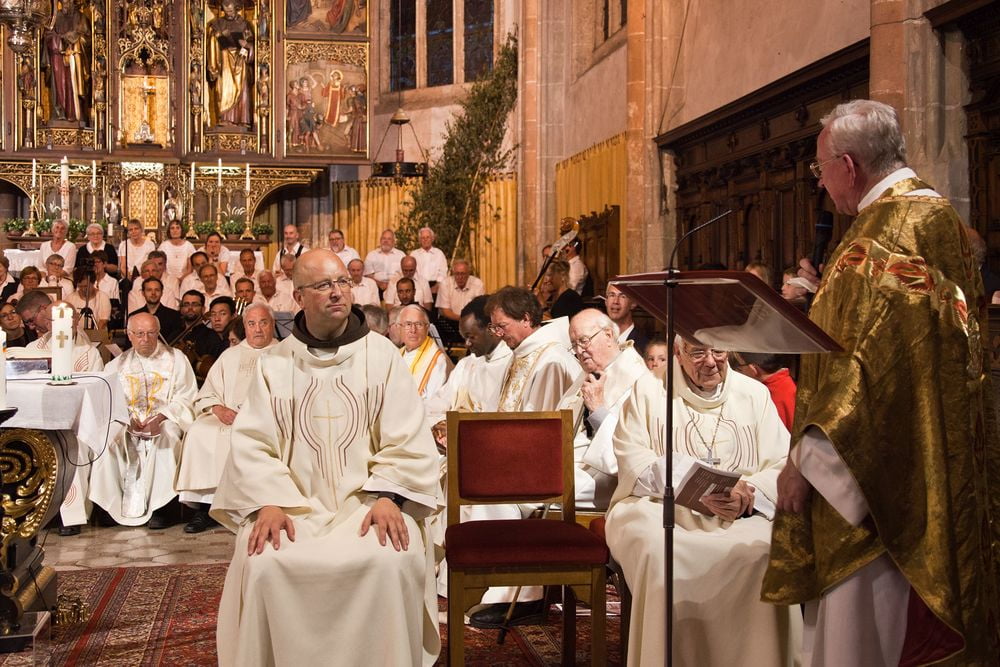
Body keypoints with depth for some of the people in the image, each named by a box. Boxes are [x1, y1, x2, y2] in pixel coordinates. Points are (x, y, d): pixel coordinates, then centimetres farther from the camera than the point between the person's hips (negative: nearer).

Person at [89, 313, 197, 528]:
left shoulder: (176, 359, 10)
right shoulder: (118, 364, 17)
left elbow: (186, 398, 1)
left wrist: (160, 417, -14)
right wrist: (128, 418, -14)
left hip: (165, 419, -2)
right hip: (127, 420, 3)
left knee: (165, 438, -36)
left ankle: (159, 505, -29)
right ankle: (128, 503, -24)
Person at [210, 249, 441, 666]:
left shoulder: (382, 355, 6)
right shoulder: (275, 364, 9)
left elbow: (407, 440, -1)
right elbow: (252, 445, 1)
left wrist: (388, 497, -18)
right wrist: (267, 504, -16)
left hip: (367, 497, -1)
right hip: (295, 501, 1)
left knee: (394, 560, -29)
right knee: (265, 565, -28)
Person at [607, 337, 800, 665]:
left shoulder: (754, 393, 15)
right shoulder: (647, 389, 9)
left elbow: (783, 464, 6)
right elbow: (632, 460, -2)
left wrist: (749, 492, -17)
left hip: (741, 518, 2)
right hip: (659, 508, -1)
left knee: (771, 552, -31)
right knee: (658, 551, -35)